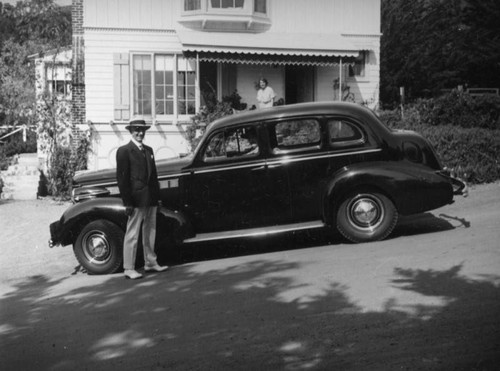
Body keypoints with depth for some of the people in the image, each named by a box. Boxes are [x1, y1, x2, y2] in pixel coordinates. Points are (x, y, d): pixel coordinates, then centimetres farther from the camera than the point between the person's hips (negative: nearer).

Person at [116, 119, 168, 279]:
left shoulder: (148, 150, 15)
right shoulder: (124, 151, -6)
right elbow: (121, 178, -10)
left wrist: (157, 196, 13)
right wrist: (127, 202, -14)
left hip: (151, 200, 7)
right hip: (136, 200, -7)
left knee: (150, 232, 13)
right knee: (132, 234, -2)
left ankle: (150, 263, 24)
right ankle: (129, 269, 4)